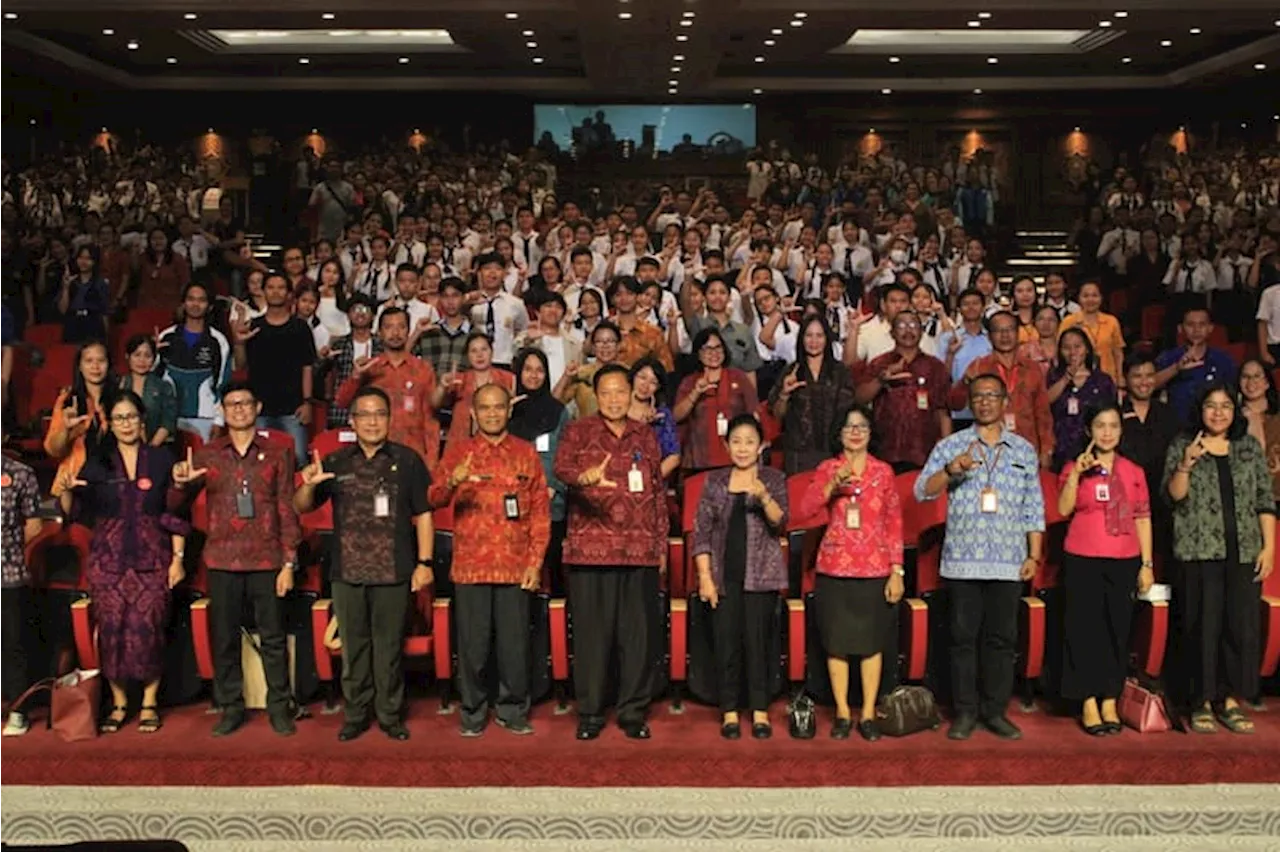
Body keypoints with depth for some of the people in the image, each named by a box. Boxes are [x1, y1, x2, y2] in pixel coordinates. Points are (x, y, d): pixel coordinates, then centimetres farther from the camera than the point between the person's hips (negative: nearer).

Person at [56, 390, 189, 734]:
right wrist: (65, 491, -20)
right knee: (111, 630, 0)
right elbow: (76, 511, 1)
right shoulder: (96, 462, 8)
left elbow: (176, 513, 2)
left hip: (151, 558, -1)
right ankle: (118, 703, 14)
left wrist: (178, 557, -3)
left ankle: (149, 704, 9)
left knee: (148, 629, -4)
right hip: (108, 559, 1)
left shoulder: (162, 459, 4)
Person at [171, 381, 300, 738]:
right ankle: (230, 707, 18)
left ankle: (279, 706, 15)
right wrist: (180, 483, -21)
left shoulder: (278, 454, 4)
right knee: (224, 638, 7)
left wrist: (289, 562, -3)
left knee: (273, 637, 4)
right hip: (223, 561, 1)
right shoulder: (207, 454, 7)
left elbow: (287, 510, 2)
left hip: (266, 561, -1)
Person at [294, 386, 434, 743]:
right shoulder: (335, 462, 7)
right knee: (353, 646, 10)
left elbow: (423, 514, 2)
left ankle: (390, 715, 17)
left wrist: (424, 562, -5)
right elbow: (301, 507, 9)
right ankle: (356, 714, 22)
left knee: (389, 646, 5)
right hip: (347, 571, 2)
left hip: (393, 571, -2)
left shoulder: (407, 460, 2)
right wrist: (308, 484, -13)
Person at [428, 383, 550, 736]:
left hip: (515, 567, 1)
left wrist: (535, 562, -1)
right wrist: (453, 481, -27)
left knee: (514, 642, 4)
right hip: (470, 565, 0)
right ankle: (474, 712, 19)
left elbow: (541, 511, 7)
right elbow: (434, 499, -5)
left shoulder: (526, 452, 9)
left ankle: (513, 710, 20)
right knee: (473, 643, 4)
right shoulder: (458, 451, 7)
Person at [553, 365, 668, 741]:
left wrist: (662, 544, 13)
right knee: (591, 632, 1)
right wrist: (583, 476, -38)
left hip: (640, 551, 3)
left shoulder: (645, 435, 15)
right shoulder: (579, 431, 5)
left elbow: (658, 492, 17)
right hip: (590, 549, -3)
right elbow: (561, 466, -15)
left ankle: (634, 711, 15)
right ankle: (590, 713, 11)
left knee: (639, 633, 4)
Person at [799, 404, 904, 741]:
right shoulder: (827, 469, 4)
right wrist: (833, 484, -25)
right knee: (837, 641, 4)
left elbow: (894, 523, 5)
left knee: (872, 642, 5)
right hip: (835, 568, 0)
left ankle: (868, 714, 15)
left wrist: (897, 571, 0)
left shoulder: (883, 471, 5)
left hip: (875, 569, 0)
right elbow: (805, 509, -10)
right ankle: (842, 713, 16)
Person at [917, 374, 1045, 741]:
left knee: (1001, 637, 5)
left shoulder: (1024, 450, 11)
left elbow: (1033, 508, 12)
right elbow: (922, 491, -3)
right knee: (963, 636, 2)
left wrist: (1034, 555, 5)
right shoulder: (951, 446, 5)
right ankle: (965, 711, 11)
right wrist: (951, 470, -20)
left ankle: (995, 711, 15)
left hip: (1008, 561, 1)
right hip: (963, 559, -1)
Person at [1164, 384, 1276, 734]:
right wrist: (1186, 464, -19)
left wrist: (1268, 546, 3)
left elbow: (1265, 500, 10)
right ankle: (1201, 703, 8)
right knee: (1201, 626, -2)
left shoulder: (1250, 447, 12)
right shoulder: (1182, 445, 5)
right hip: (1199, 551, -2)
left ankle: (1230, 701, 14)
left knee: (1241, 624, 3)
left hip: (1243, 552, 3)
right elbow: (1174, 495, -3)